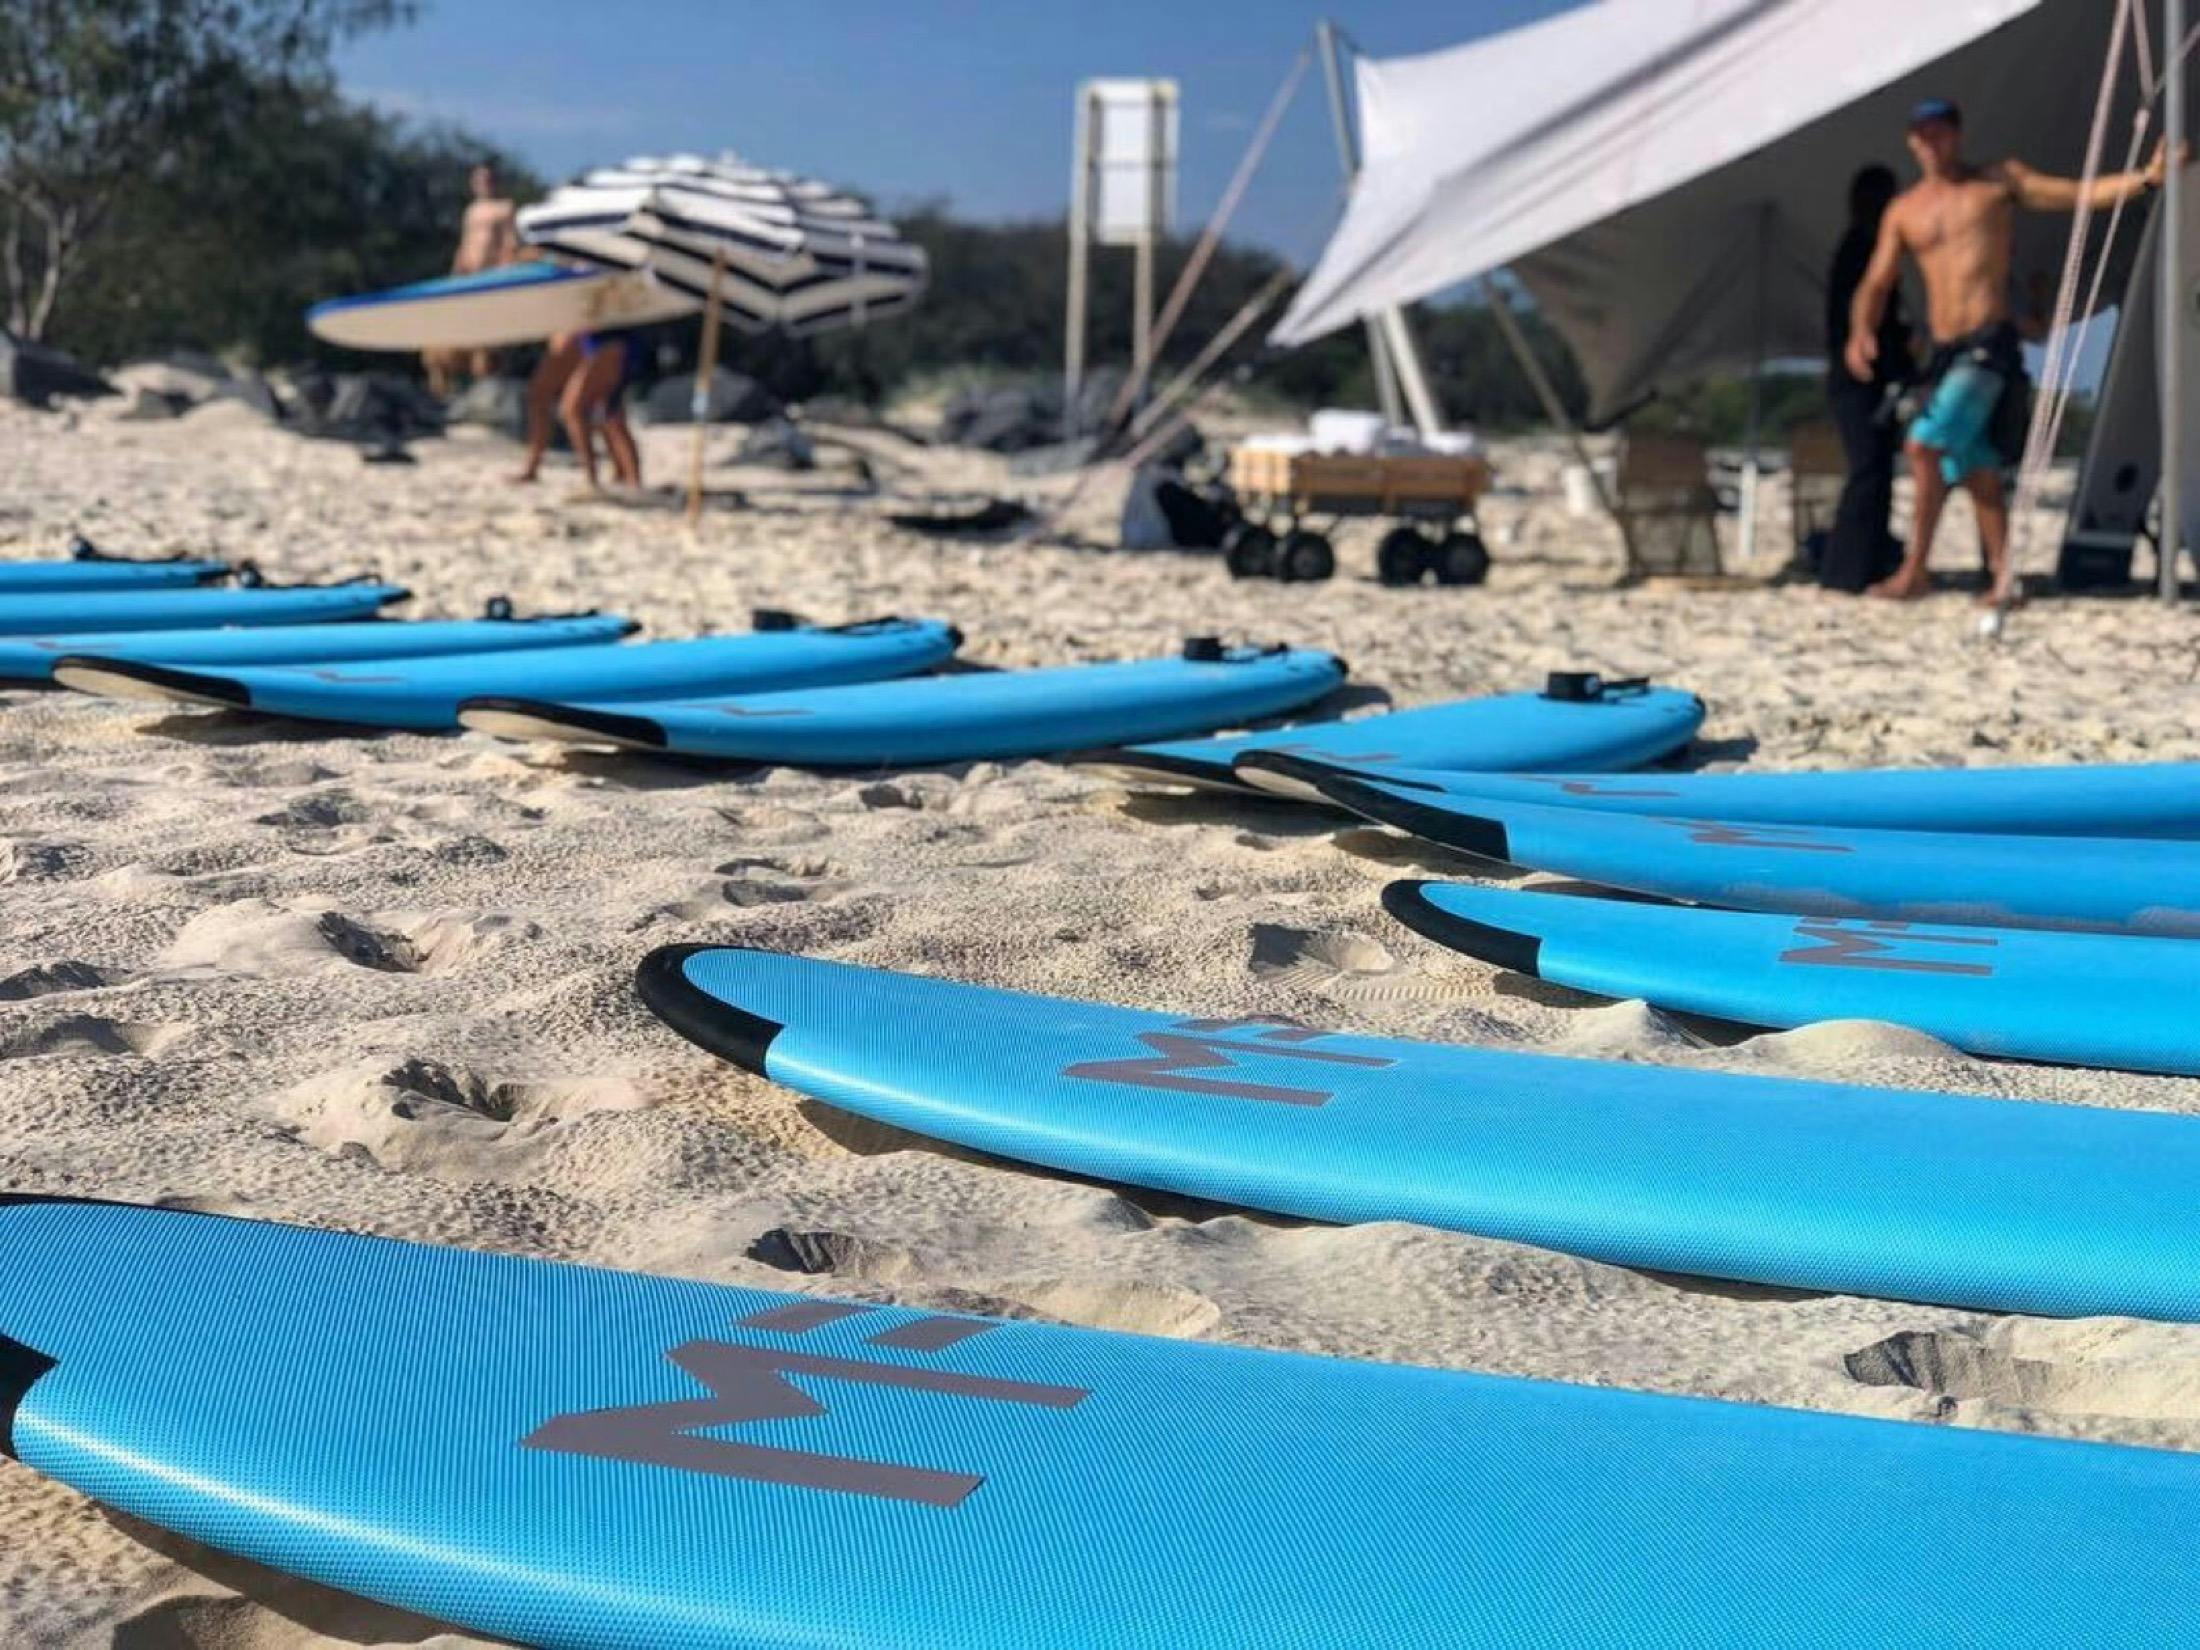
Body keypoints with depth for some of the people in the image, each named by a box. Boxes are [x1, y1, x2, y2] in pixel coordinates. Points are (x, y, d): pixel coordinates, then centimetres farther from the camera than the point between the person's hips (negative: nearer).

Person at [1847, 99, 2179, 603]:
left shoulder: (1999, 182, 5)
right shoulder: (1903, 212, 14)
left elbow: (2080, 194, 1)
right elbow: (1876, 284, 11)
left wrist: (2145, 178, -13)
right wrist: (1861, 331, -9)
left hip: (1989, 345, -5)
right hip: (1943, 352, 5)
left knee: (1926, 444, -18)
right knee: (1975, 469, 8)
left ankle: (1914, 570, -13)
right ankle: (2001, 576, 15)